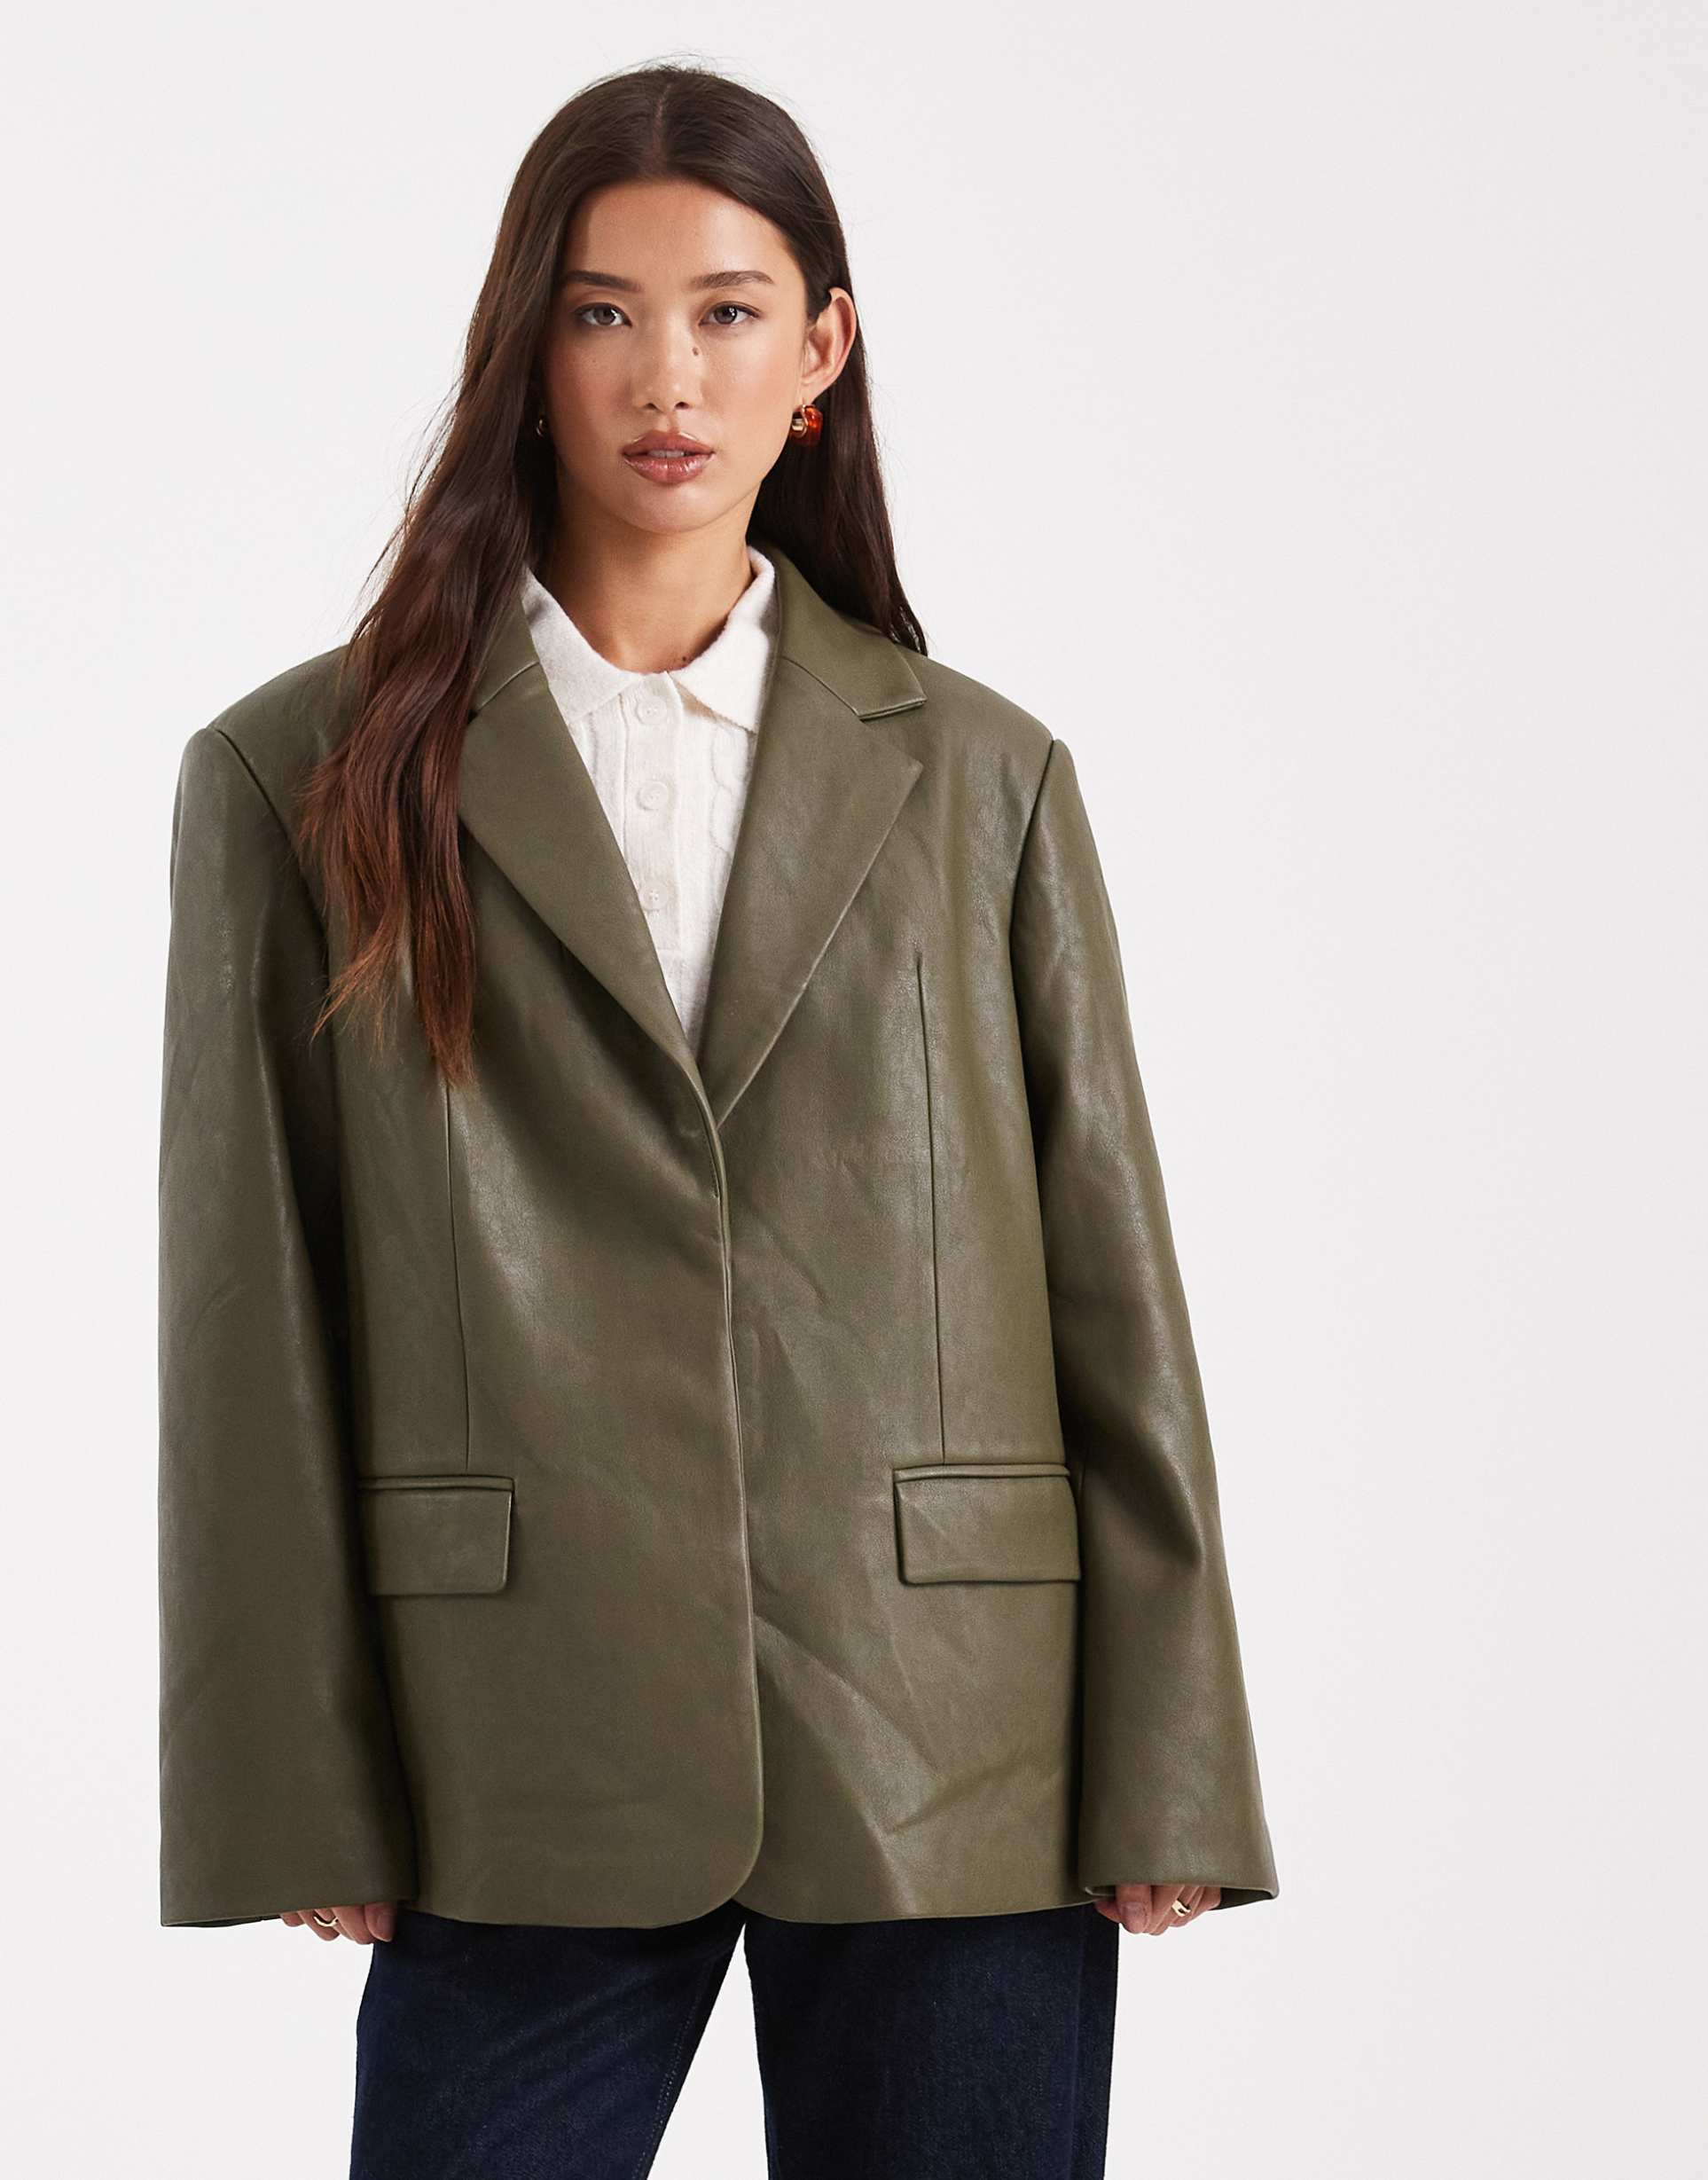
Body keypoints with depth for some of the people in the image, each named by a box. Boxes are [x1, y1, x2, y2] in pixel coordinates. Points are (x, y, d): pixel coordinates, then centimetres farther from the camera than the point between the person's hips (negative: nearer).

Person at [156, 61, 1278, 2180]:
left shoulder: (980, 777, 9)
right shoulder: (300, 778, 5)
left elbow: (1111, 1283, 6)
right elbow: (245, 1316, 3)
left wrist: (1167, 1768, 1)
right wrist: (289, 1787, -3)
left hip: (956, 1759, 1)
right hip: (523, 1771, -1)